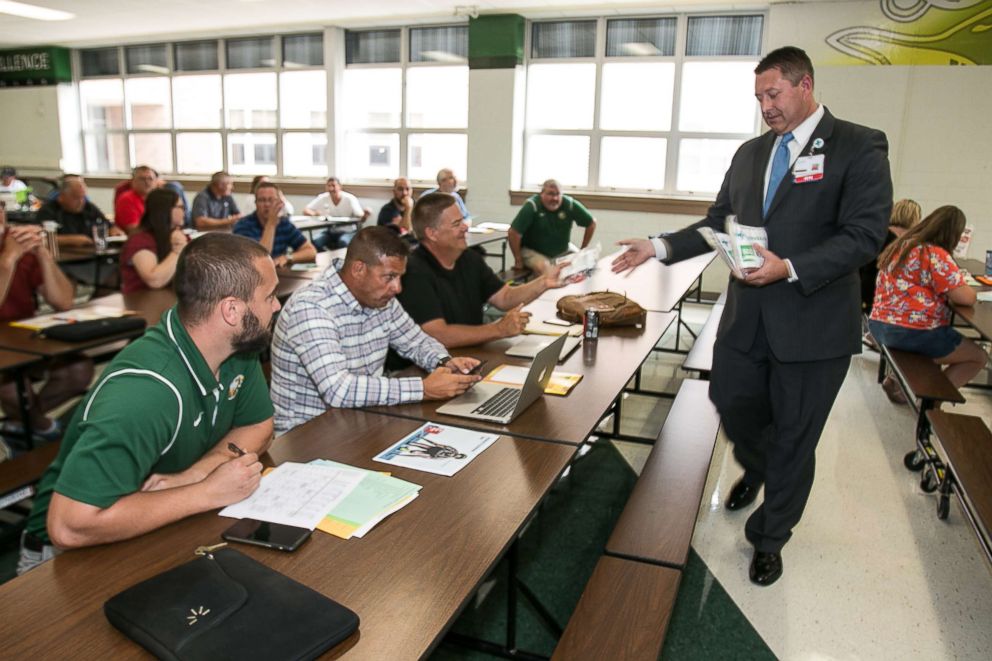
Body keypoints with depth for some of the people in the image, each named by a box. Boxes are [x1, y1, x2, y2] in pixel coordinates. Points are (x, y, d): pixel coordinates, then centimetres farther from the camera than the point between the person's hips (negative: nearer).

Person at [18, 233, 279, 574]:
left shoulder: (238, 344, -10)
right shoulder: (146, 390, -33)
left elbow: (258, 427, 0)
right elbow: (68, 526, -36)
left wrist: (190, 477, -18)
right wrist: (206, 492, -29)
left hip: (161, 528, 7)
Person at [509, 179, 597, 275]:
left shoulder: (570, 204, -13)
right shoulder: (532, 206, -23)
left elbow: (591, 223, -1)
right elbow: (513, 233, -24)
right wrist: (518, 260, -18)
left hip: (562, 251, 4)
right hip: (533, 251, -4)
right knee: (543, 267, -33)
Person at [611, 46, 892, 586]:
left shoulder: (859, 147, -8)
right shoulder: (750, 153, 10)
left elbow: (864, 235, -15)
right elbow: (718, 223, 12)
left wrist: (789, 269, -26)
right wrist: (659, 247, 0)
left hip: (813, 322, -5)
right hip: (746, 316, 5)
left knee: (793, 436, 9)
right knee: (732, 403, 16)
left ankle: (769, 538, 30)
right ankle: (755, 469, 52)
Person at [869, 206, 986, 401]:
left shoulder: (900, 245, 10)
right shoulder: (936, 256, -15)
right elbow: (966, 298, -17)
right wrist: (967, 289, 5)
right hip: (911, 333, -8)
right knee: (978, 357, 10)